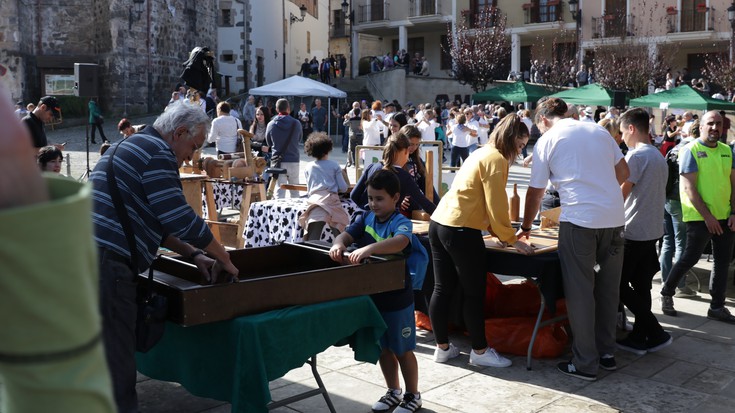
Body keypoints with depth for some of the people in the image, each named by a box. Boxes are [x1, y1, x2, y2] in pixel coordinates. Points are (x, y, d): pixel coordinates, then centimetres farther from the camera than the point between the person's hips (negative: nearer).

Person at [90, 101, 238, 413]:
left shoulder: (133, 145, 24)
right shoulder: (157, 152, -9)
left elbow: (159, 220, 27)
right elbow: (182, 220, -14)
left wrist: (193, 253, 19)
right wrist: (224, 259, -1)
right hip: (106, 263, -10)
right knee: (117, 365, -4)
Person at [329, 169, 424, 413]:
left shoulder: (401, 222, -18)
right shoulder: (367, 218, 2)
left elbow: (400, 242, -40)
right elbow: (347, 235, -6)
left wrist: (369, 248, -53)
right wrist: (339, 244, -31)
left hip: (397, 299, -6)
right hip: (372, 295, 6)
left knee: (403, 350, 9)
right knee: (383, 348, 19)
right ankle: (394, 392, 37)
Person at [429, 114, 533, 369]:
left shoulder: (482, 153, 20)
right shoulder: (496, 159, -9)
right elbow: (496, 206, -13)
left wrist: (499, 233, 17)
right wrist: (512, 239, -4)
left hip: (439, 222, 9)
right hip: (461, 230, -9)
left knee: (442, 289, 12)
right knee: (474, 293, 2)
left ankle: (442, 347, 22)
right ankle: (480, 352, 12)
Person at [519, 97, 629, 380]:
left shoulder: (546, 141, 1)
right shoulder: (599, 131, 13)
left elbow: (536, 192, 5)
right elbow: (623, 172, 16)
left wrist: (525, 227, 19)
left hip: (579, 220, -5)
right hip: (614, 217, 5)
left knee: (580, 291, 3)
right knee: (608, 288, 15)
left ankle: (585, 364, 8)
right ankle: (607, 352, 26)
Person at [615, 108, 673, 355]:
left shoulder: (636, 155, -15)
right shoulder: (659, 156, 14)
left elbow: (621, 195, -15)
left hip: (634, 231, -9)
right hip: (653, 230, 9)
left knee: (618, 284, 0)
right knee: (641, 286, 11)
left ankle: (655, 332, -1)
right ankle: (639, 337, 15)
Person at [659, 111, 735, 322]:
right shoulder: (691, 150, -8)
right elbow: (689, 187, -13)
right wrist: (707, 216, -16)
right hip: (700, 217, -6)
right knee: (690, 258, 0)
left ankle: (717, 307, 18)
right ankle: (666, 293, 20)